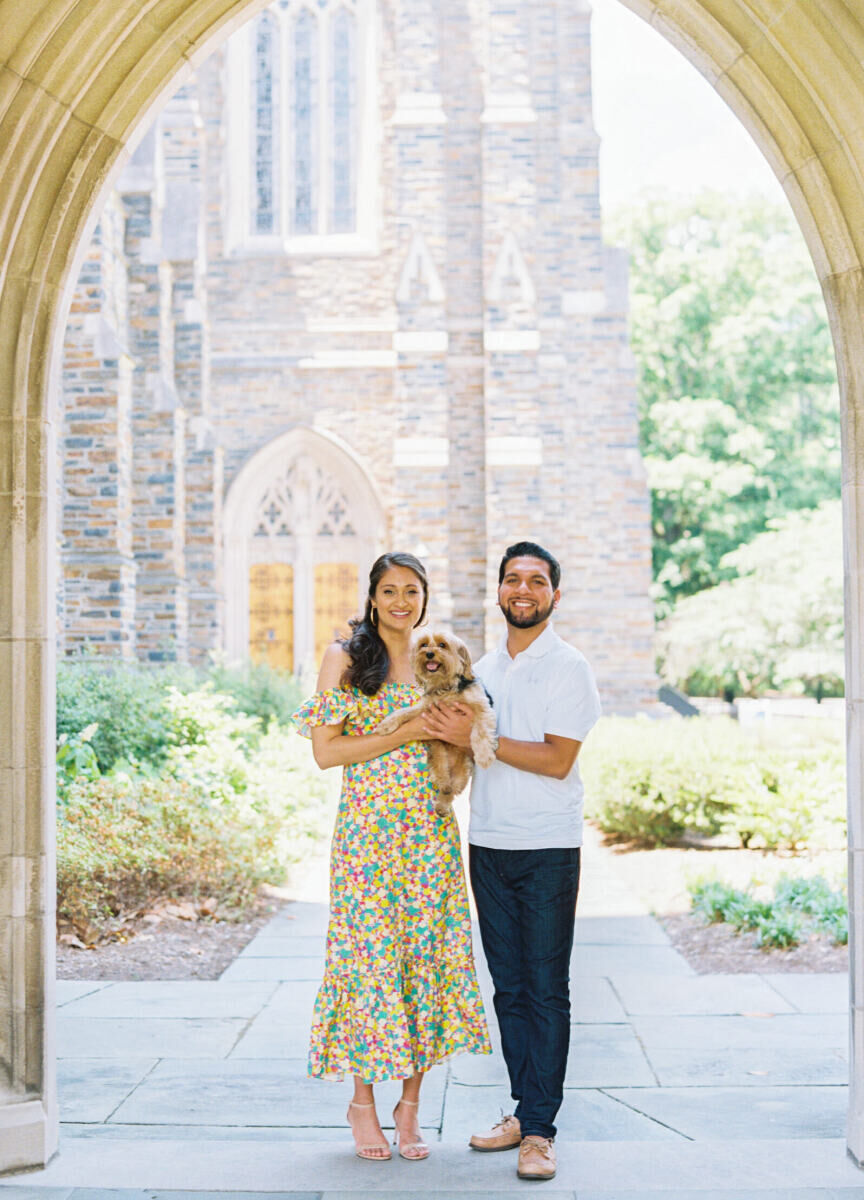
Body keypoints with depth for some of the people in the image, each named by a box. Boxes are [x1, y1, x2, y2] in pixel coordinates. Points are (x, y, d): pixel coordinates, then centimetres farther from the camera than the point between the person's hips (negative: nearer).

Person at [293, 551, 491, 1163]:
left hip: (431, 831, 4)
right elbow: (325, 750, -7)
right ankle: (363, 1101, 14)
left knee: (428, 954, 2)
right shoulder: (346, 658, 1)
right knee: (371, 954, -2)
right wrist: (401, 735, -14)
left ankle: (410, 1105, 13)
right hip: (368, 830, -4)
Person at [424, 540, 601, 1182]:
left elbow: (558, 760, -14)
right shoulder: (484, 667, 13)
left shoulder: (569, 667, -5)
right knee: (509, 986, 9)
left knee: (547, 989, -3)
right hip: (488, 844, 6)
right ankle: (524, 1108, 18)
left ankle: (539, 1128, 1)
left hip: (549, 847, -5)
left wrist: (477, 738, -16)